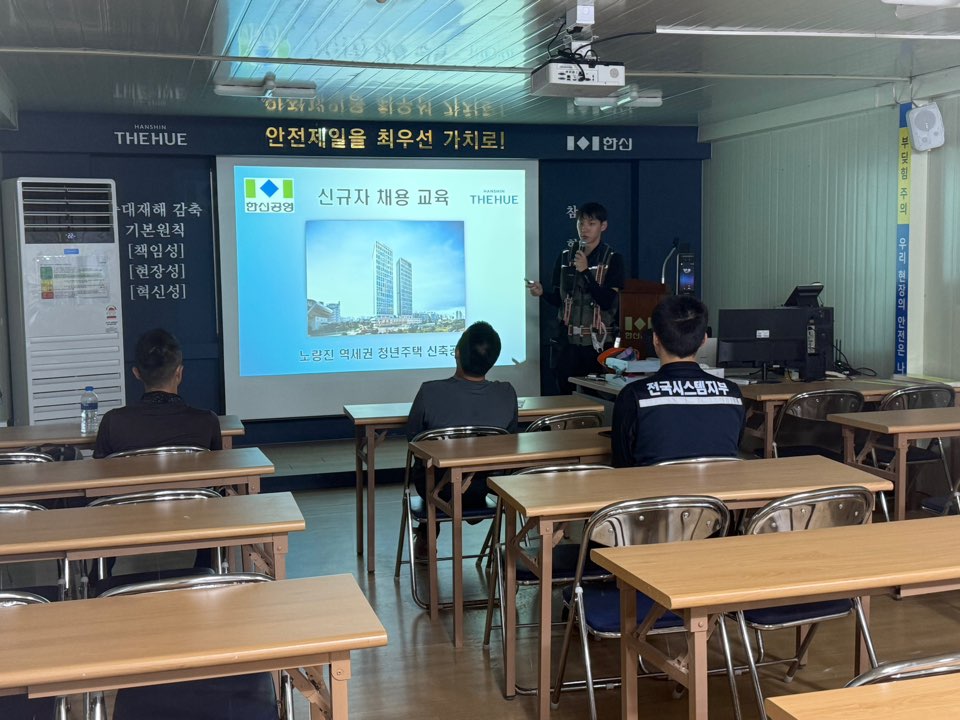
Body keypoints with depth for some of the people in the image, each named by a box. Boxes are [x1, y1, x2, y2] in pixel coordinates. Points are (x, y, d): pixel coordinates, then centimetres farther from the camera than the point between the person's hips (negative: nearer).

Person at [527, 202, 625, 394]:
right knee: (567, 393, 1)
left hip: (599, 342, -3)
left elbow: (607, 302, -10)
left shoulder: (613, 259, -1)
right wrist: (542, 293, -10)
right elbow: (557, 299, 11)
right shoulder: (565, 257, 9)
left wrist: (585, 271, -17)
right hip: (569, 341, 3)